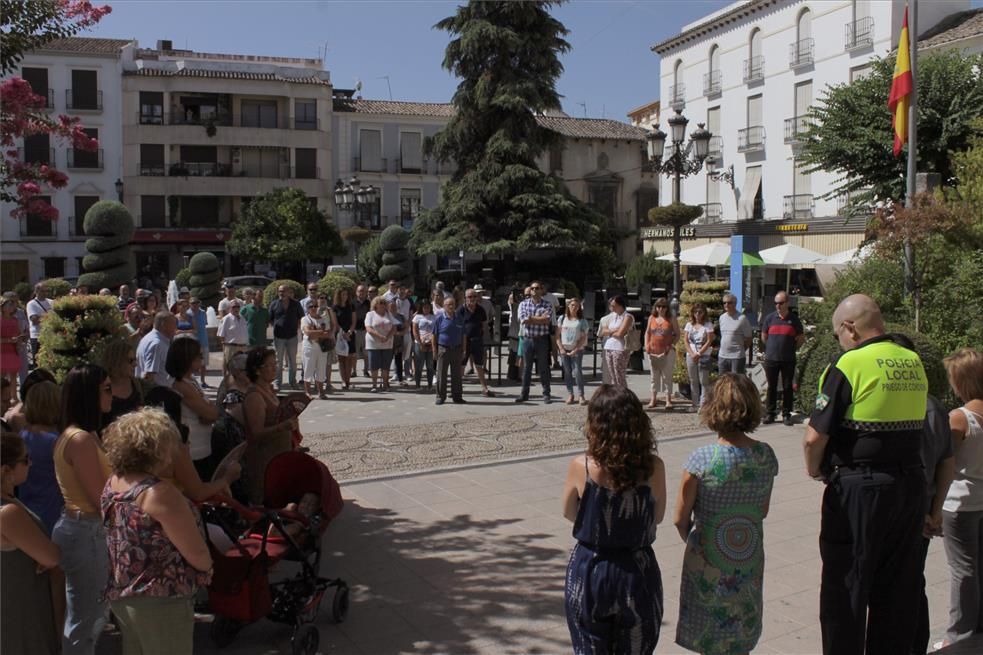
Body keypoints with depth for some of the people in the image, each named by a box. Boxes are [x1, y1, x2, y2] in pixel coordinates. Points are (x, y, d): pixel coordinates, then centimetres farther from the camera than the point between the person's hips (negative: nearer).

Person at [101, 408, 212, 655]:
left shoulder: (112, 485, 2)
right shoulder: (159, 493, -24)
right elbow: (197, 555, -19)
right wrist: (207, 568, 1)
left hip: (121, 596, 8)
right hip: (160, 601, -8)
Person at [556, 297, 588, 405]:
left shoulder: (582, 321, 2)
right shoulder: (562, 319, 7)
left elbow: (583, 338, -1)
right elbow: (558, 335, 6)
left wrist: (575, 350, -10)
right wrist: (561, 348, -5)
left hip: (577, 350, -2)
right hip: (564, 350, 2)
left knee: (577, 372, -8)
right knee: (567, 372, 3)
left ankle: (581, 395, -4)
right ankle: (570, 395, 10)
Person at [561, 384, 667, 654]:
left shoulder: (581, 466, -17)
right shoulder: (653, 467, -15)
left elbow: (569, 514, -1)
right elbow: (657, 516, 1)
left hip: (589, 572, -1)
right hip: (637, 572, 1)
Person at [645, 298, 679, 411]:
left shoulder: (671, 319, 0)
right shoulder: (652, 318, 8)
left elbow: (677, 335, 0)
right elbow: (647, 333, 14)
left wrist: (672, 346, -13)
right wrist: (647, 345, 0)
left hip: (667, 352, -3)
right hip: (653, 351, 3)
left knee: (667, 376, -3)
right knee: (654, 376, 10)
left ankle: (668, 400, 0)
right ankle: (653, 399, 18)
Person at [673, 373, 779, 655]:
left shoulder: (701, 459, -21)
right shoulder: (766, 455, -9)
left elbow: (681, 519, -12)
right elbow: (763, 511, 4)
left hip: (709, 565, -4)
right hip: (750, 561, 4)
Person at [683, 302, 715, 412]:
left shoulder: (708, 324, -1)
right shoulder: (689, 324, 10)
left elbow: (709, 341, -8)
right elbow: (686, 341, 6)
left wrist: (698, 354, -14)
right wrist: (692, 354, -8)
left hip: (704, 356, -4)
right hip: (691, 356, 4)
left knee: (704, 381, -5)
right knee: (693, 381, 7)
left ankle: (703, 405, -2)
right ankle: (695, 405, 13)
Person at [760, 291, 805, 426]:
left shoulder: (794, 319, 0)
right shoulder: (770, 318, 3)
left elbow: (801, 337, 11)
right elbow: (764, 336, 14)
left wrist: (791, 348, 7)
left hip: (788, 360, -1)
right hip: (771, 359, 1)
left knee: (787, 387, 3)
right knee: (771, 387, 6)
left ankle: (786, 414, 10)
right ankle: (770, 413, 13)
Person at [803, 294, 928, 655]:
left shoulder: (850, 364, -15)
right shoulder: (914, 363, 6)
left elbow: (815, 436, -16)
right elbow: (915, 423, 13)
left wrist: (814, 470, 1)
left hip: (860, 490, -7)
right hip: (912, 486, 7)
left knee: (845, 588, 7)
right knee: (899, 588, 18)